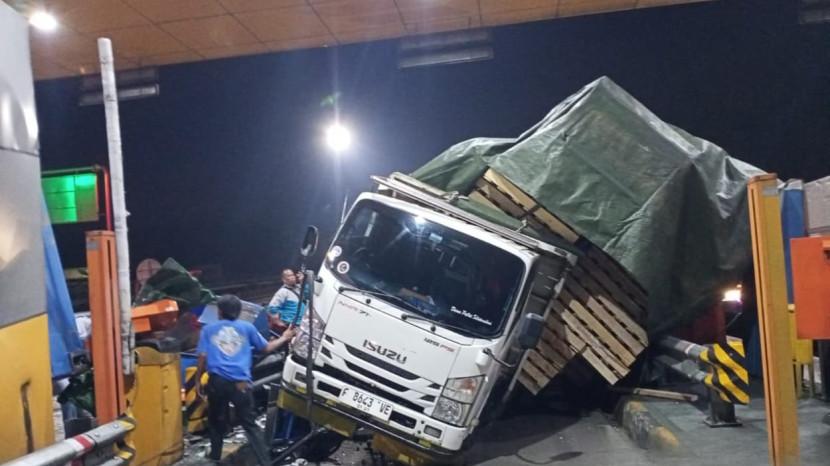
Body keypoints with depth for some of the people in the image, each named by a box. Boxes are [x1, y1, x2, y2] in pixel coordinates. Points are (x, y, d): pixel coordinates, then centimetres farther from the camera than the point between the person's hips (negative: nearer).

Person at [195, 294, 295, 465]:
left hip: (217, 382, 0)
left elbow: (203, 357, 4)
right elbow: (266, 348, 19)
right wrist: (284, 338, 35)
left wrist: (198, 381, 13)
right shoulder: (247, 327, 11)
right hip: (241, 383, 0)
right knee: (249, 425, 3)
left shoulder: (209, 329, 11)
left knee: (216, 420, 20)